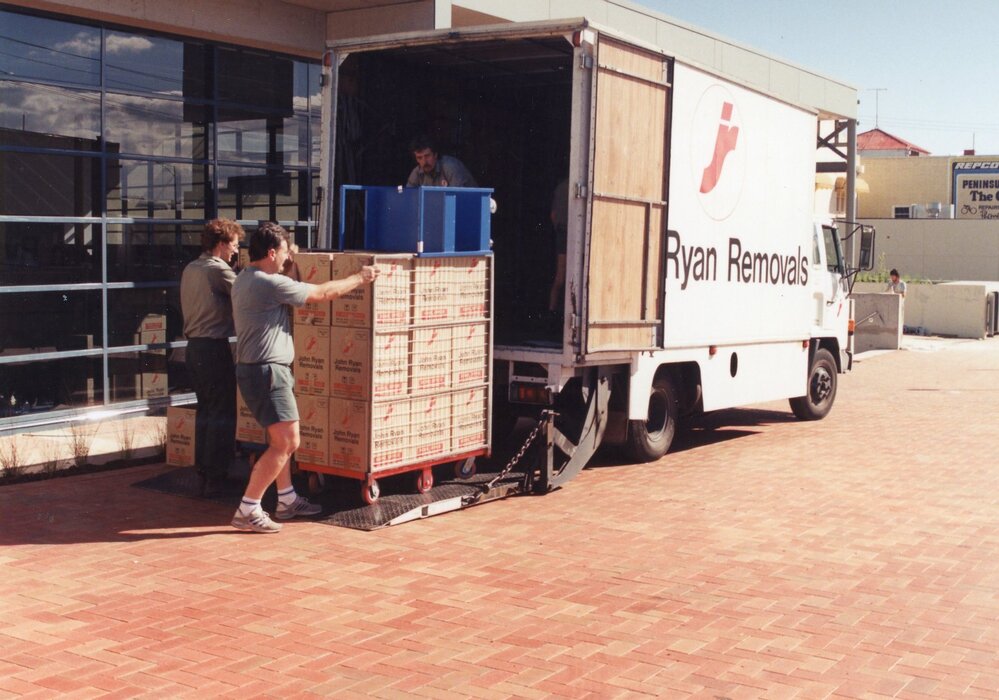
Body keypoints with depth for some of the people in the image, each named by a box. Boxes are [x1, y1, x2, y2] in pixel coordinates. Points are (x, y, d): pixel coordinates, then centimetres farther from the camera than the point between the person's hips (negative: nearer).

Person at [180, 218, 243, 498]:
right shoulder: (220, 270, -13)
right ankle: (215, 480, 0)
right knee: (223, 415, -2)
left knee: (205, 411, 17)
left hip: (194, 346, 9)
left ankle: (202, 474, 22)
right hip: (215, 348, -9)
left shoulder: (189, 269, 13)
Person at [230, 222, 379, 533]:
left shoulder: (245, 280, 13)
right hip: (266, 371, -11)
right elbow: (323, 293, -12)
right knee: (286, 442, -10)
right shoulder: (269, 284, -18)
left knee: (281, 439, 19)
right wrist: (359, 278, 1)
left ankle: (287, 500, 29)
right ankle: (247, 510, -9)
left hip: (255, 369, 11)